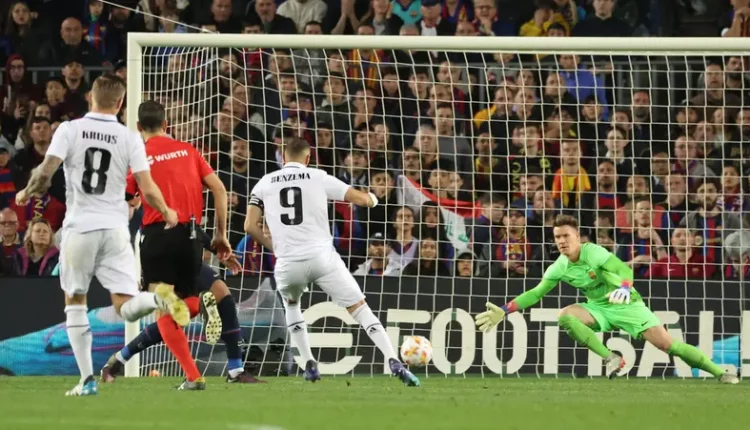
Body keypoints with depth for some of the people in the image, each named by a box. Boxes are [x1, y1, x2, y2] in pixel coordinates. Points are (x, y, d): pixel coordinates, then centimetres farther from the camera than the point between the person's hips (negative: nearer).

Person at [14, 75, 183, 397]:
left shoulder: (69, 130, -2)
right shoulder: (130, 138, 2)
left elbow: (45, 172, -10)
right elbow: (148, 191, -3)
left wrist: (27, 192, 11)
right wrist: (167, 214, 17)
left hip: (79, 227, -1)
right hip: (115, 228, 1)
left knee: (75, 302, 15)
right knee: (125, 306, 0)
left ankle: (87, 379, 9)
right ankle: (158, 299, -35)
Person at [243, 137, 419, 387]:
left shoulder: (264, 184, 11)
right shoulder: (318, 178, 8)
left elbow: (250, 226, 3)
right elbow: (362, 199, 7)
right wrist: (371, 198, 31)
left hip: (288, 263, 1)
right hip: (321, 256, -1)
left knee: (291, 305, 33)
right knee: (360, 309, 4)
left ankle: (309, 366, 23)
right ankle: (394, 362, -12)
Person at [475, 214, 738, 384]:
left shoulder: (593, 252, -21)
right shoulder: (558, 268, -5)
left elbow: (624, 269, -32)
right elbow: (536, 293, 4)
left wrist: (625, 288, -55)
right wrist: (504, 311, -3)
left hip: (626, 305, -5)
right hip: (599, 309, 5)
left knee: (667, 343, -16)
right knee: (565, 316, -25)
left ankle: (719, 372, -7)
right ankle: (611, 359, -20)